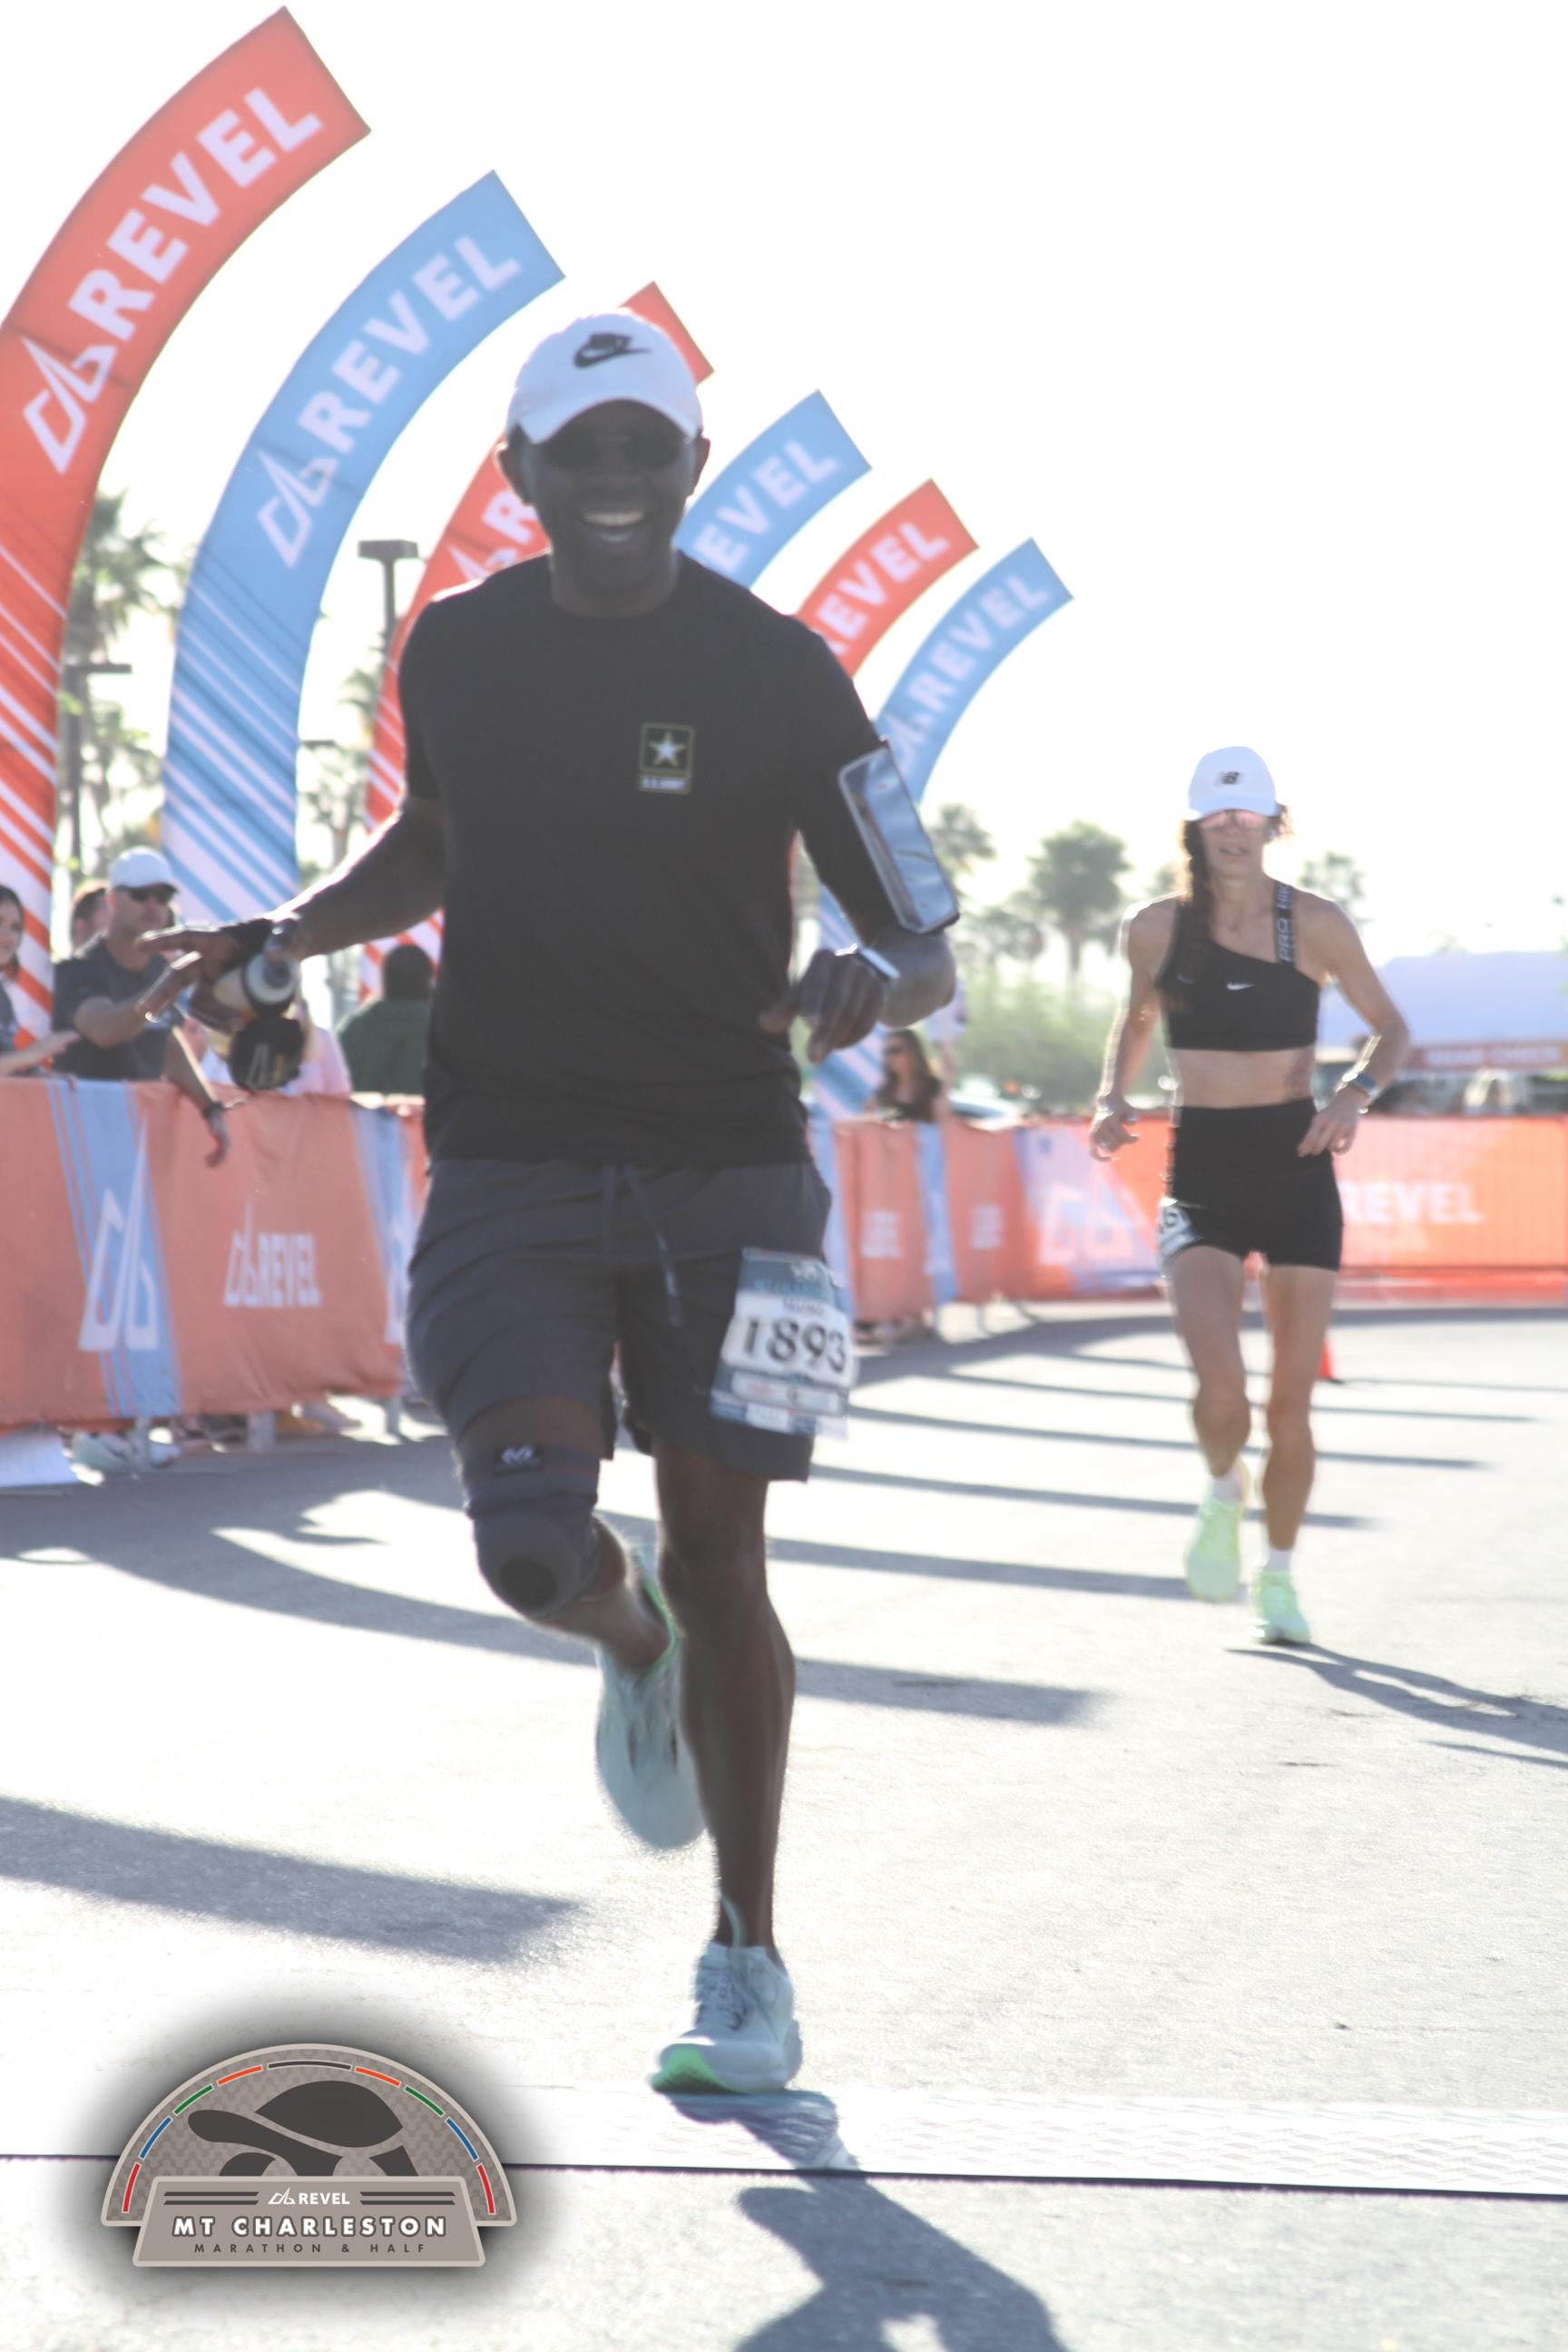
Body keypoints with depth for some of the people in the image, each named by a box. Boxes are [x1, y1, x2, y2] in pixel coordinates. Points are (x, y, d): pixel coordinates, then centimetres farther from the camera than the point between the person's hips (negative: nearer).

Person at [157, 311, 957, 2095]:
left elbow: (922, 944, -3)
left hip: (723, 1163, -1)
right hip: (508, 1166, 2)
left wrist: (872, 981, -27)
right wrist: (277, 943, 8)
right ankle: (633, 1652, 26)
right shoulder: (459, 649, 4)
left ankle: (748, 1969, 17)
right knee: (534, 1543, -14)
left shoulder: (776, 671, -5)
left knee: (718, 1560, 1)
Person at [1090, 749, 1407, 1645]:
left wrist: (1356, 1094, -13)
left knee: (1291, 1403, 3)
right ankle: (1224, 1491, 14)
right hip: (1201, 1175, 0)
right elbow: (1136, 1020, 20)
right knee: (1220, 1384, -21)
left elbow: (1393, 1030, 7)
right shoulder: (1159, 928, 0)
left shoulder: (1314, 923, -3)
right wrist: (1115, 1100, 2)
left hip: (1297, 1171, 0)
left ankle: (1279, 1575, 25)